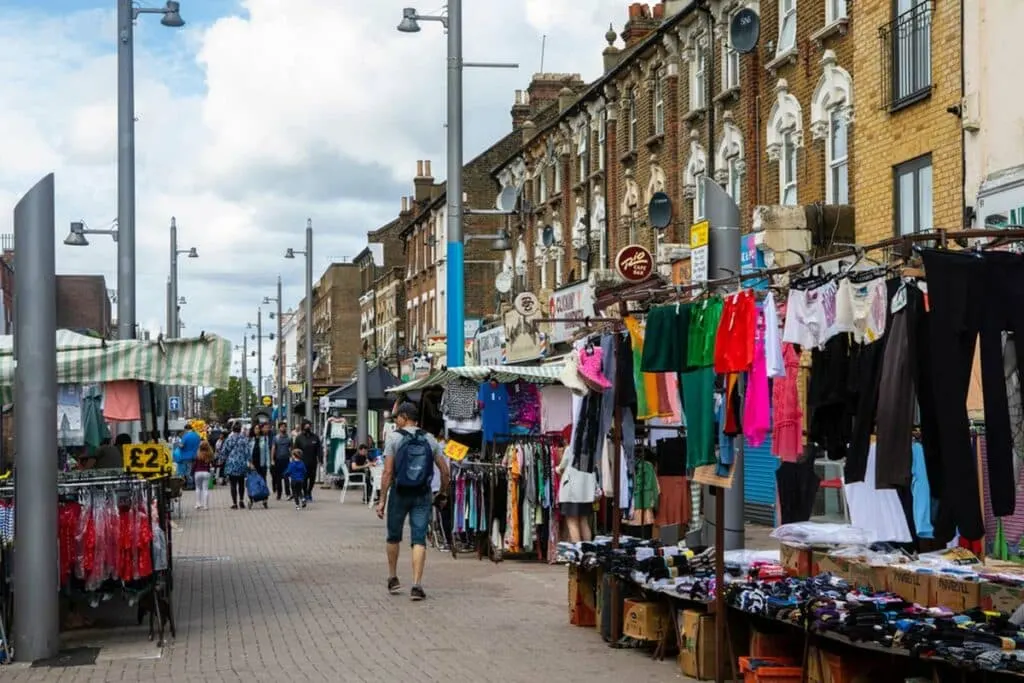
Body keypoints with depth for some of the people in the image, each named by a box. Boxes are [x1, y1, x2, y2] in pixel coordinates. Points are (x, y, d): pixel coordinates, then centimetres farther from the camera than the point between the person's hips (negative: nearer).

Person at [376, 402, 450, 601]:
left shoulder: (394, 438, -5)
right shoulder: (429, 440, 5)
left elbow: (388, 472, -10)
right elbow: (445, 472, 5)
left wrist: (382, 500, -6)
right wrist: (442, 495, 17)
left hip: (400, 494, -2)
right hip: (423, 495, 2)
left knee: (394, 537, 17)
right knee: (419, 539, 0)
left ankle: (393, 578, 29)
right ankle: (417, 585, -10)